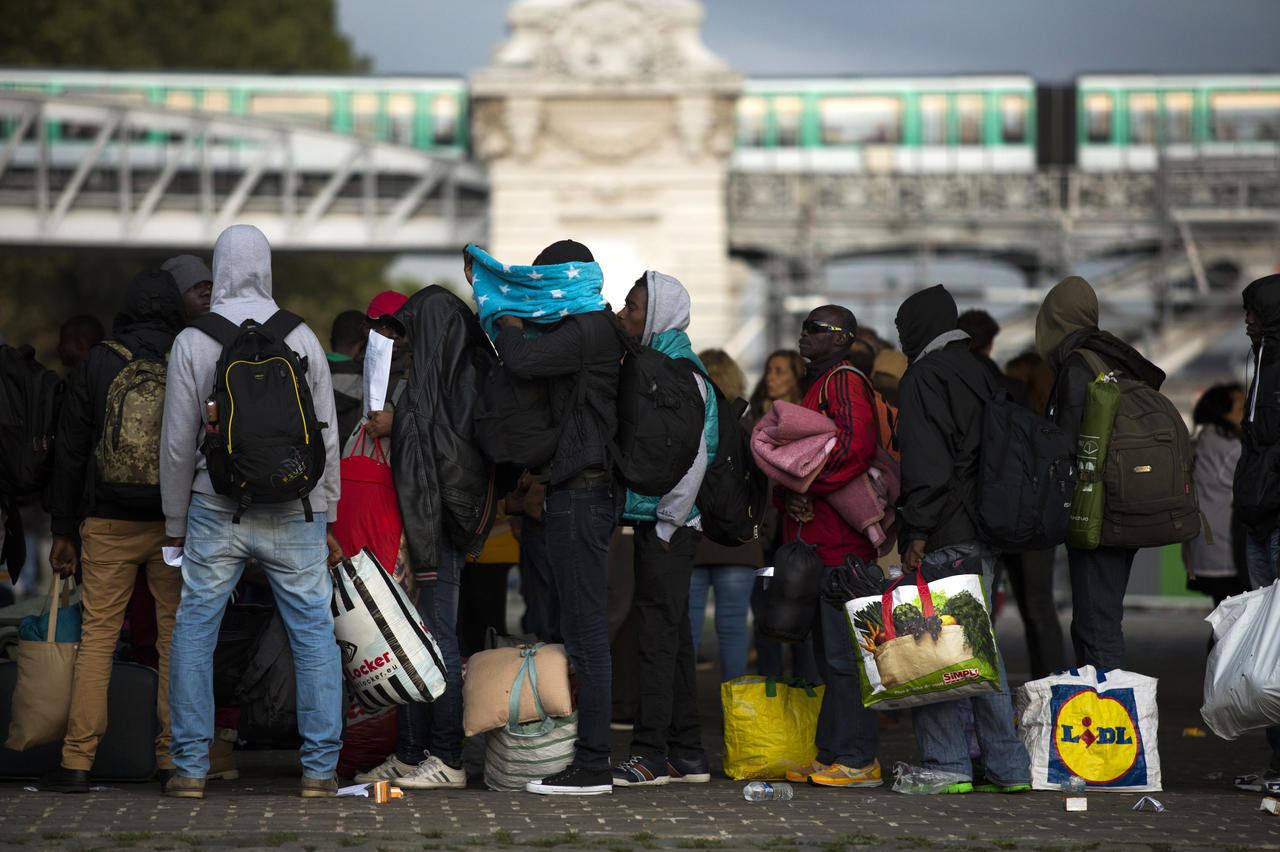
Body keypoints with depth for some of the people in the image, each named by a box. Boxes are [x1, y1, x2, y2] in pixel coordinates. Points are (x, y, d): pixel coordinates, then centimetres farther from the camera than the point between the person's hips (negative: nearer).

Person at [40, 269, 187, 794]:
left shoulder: (95, 365, 0)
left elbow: (71, 451, 2)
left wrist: (63, 530, 8)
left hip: (108, 524, 0)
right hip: (176, 525, 0)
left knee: (97, 634, 3)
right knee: (177, 636, 7)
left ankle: (77, 760, -2)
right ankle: (173, 758, 5)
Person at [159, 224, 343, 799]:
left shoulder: (192, 342, -2)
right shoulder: (301, 338, 1)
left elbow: (178, 443, 0)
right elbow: (326, 438, 4)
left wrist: (175, 524, 10)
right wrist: (326, 519, 13)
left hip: (217, 509, -1)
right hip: (295, 511, 1)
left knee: (193, 632, 7)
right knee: (314, 634, 6)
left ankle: (190, 767, 5)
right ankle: (319, 767, 3)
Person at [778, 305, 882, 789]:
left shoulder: (843, 382, -9)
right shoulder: (818, 383, 23)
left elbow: (854, 446, -22)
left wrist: (804, 484, -13)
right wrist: (787, 492, 6)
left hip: (839, 538, -10)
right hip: (818, 540, 10)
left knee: (843, 650, -10)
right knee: (829, 651, 12)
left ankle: (858, 760, -9)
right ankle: (834, 754, 16)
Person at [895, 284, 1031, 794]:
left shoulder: (923, 378, -8)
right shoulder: (984, 375, 17)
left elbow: (926, 464, -17)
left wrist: (917, 532, -17)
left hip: (943, 538, -8)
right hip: (988, 533, 8)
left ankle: (947, 766, -5)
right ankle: (1008, 766, 10)